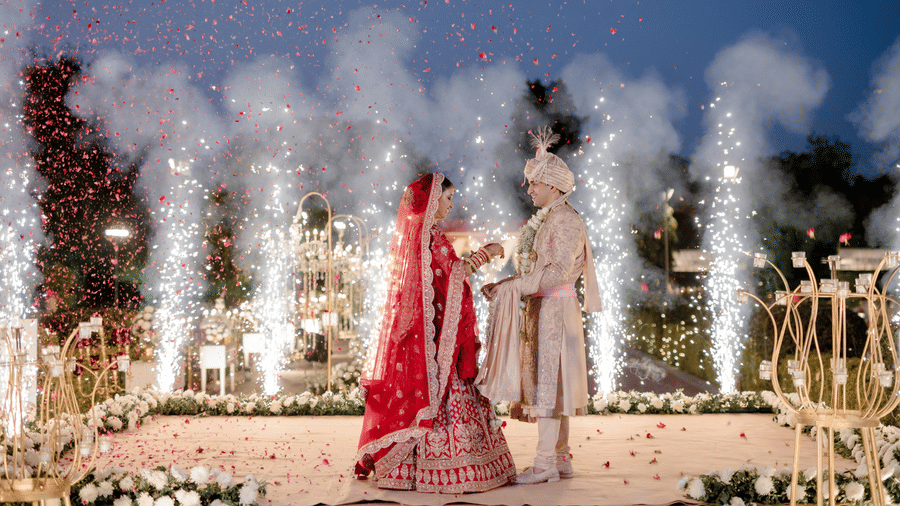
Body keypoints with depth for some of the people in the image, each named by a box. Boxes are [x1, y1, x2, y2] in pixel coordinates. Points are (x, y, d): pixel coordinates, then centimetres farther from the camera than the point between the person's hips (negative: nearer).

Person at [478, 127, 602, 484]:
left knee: (546, 379, -8)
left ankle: (546, 464, -6)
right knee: (551, 381, 10)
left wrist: (514, 286, -20)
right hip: (543, 308, 9)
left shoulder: (565, 220, -12)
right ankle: (561, 459, 15)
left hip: (554, 308, -9)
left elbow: (557, 271, -20)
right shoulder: (547, 219, 17)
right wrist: (508, 285, 7)